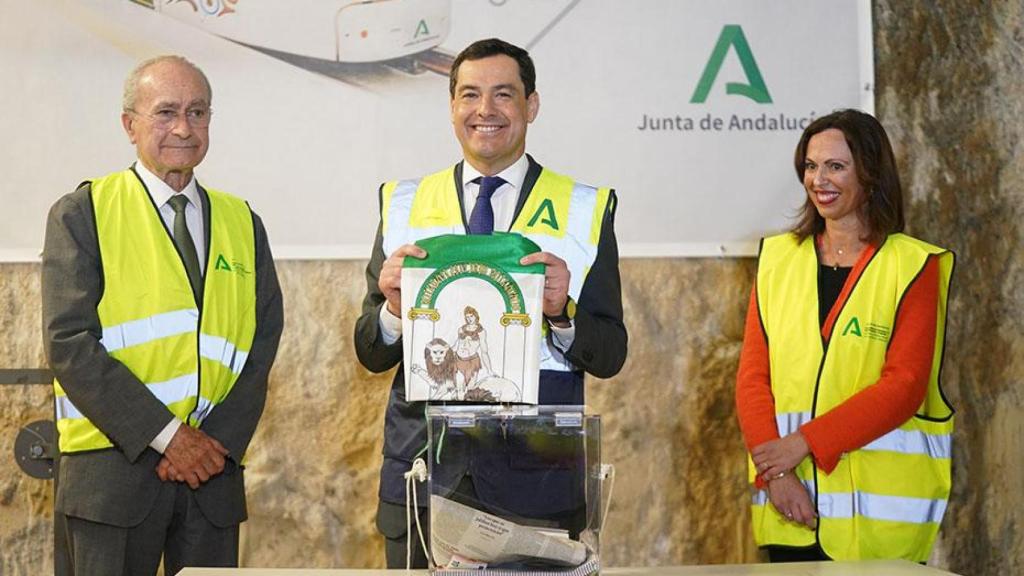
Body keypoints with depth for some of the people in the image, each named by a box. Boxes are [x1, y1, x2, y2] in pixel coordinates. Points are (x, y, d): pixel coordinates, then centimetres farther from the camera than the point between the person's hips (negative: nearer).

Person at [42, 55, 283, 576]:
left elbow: (263, 343, 8)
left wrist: (219, 441, -7)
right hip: (113, 468, -3)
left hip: (214, 471, 4)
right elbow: (68, 344, -8)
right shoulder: (82, 213, 1)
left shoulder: (242, 224, 14)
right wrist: (166, 434, -13)